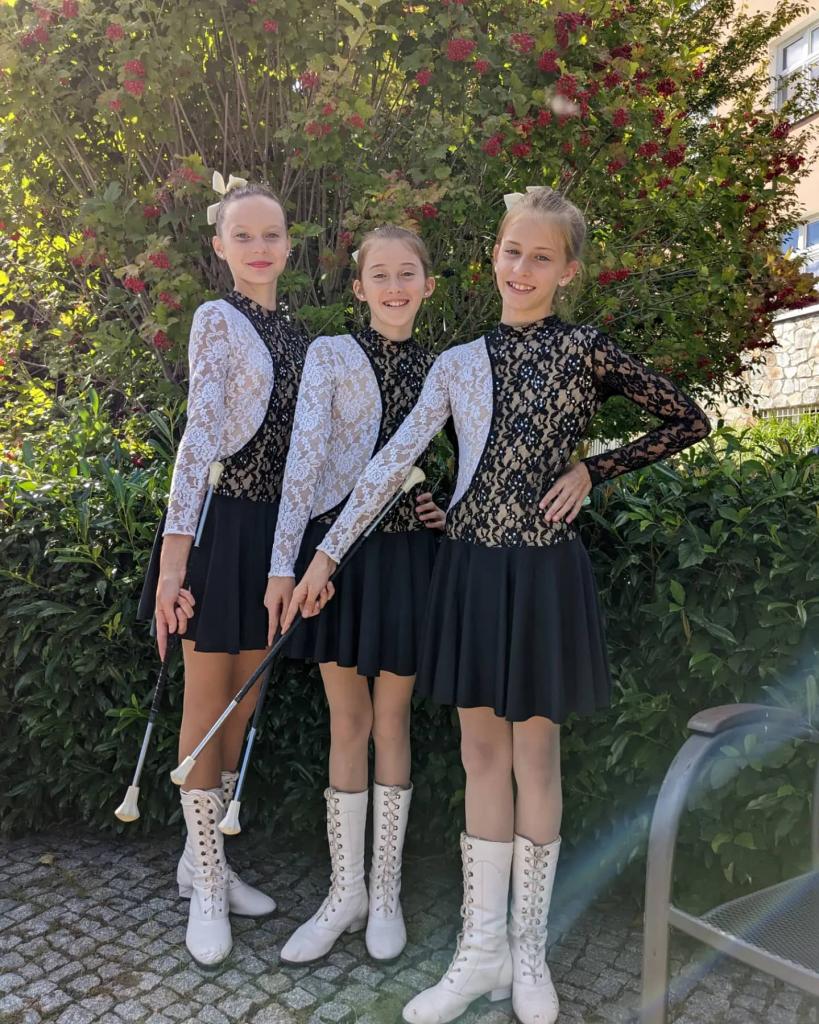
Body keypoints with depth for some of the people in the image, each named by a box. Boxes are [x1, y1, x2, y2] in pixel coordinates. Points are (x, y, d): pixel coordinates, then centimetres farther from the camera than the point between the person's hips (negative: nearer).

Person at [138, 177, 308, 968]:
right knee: (207, 704, 4)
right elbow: (199, 433, -17)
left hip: (274, 525, 7)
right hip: (222, 521, -7)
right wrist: (174, 555, -23)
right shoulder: (219, 319, -6)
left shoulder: (292, 332, 14)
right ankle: (206, 887, 19)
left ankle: (204, 858, 31)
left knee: (244, 702, 13)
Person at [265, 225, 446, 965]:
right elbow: (304, 455, -12)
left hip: (407, 550, 2)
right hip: (338, 543, -1)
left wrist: (451, 510, -5)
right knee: (347, 723, 7)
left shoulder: (441, 368, 8)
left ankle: (386, 891, 25)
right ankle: (346, 891, 23)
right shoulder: (330, 355, -1)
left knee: (393, 720, 10)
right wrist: (283, 564, -19)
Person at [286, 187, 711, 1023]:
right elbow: (392, 461, 2)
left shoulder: (586, 350, 0)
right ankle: (482, 948, 25)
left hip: (543, 570, -3)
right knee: (481, 755, 10)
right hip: (471, 567, 3)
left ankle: (528, 951, 28)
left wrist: (592, 471, -4)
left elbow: (688, 421, 4)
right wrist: (327, 552, -4)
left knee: (534, 758, 8)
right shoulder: (458, 363, 7)